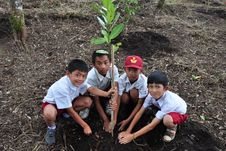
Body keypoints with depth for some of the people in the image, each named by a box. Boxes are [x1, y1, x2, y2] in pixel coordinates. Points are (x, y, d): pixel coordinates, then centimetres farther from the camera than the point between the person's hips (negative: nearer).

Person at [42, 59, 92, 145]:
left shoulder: (80, 81, -22)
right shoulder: (61, 87, -37)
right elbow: (70, 111, -29)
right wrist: (85, 126, -24)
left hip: (69, 101, 5)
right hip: (51, 103, -5)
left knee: (88, 101, -19)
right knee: (49, 114, -40)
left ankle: (66, 114, 4)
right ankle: (51, 128, -4)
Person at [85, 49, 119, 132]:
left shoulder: (113, 69, -31)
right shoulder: (91, 76, -36)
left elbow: (115, 88, -36)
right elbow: (96, 101, -30)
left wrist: (114, 101, -59)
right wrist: (106, 121, -31)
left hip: (107, 90, 1)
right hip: (95, 94, 0)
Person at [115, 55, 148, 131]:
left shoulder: (143, 81, -32)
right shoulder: (122, 79, -28)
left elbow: (139, 103, -28)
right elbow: (118, 99, -28)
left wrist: (127, 120, -30)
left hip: (137, 99, -1)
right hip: (127, 97, 1)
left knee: (133, 92, -33)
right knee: (125, 97, -32)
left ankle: (135, 114, -7)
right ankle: (123, 111, 0)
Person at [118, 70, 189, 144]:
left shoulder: (168, 101, -40)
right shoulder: (152, 95, -25)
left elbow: (152, 125, -37)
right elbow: (140, 112, -18)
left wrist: (132, 136, -35)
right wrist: (128, 131, -22)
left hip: (179, 113, -6)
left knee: (166, 120, -38)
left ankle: (172, 127, -3)